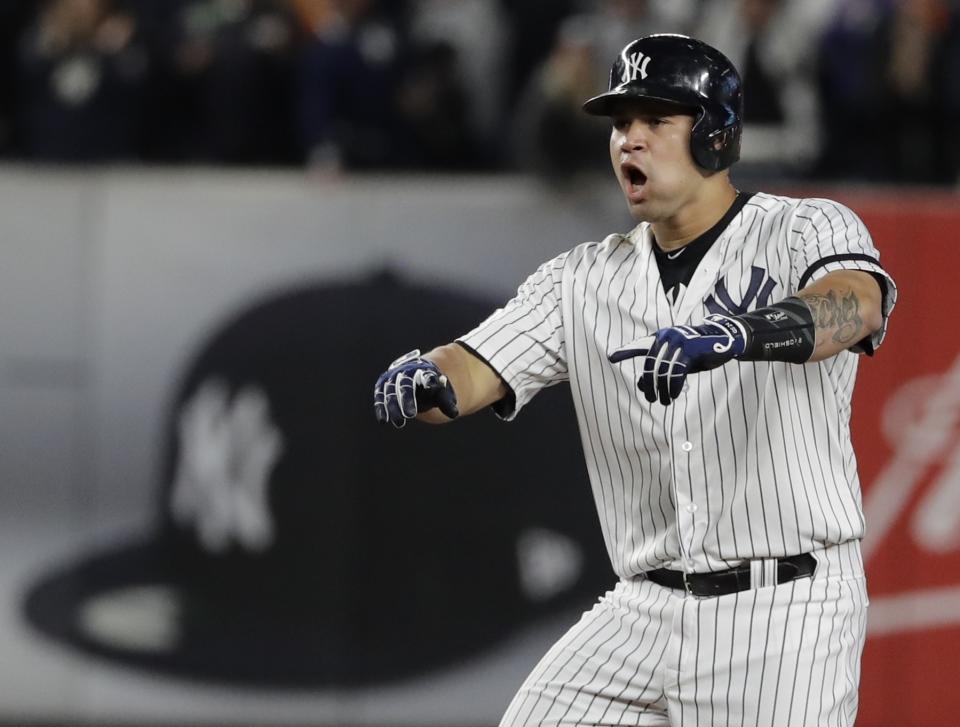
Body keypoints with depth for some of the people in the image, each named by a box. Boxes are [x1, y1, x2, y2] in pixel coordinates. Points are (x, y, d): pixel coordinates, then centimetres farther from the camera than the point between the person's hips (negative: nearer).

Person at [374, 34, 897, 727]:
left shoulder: (807, 232, -4)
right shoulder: (584, 280, 11)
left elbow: (856, 304, -27)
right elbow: (477, 370, 0)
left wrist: (735, 334, -47)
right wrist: (426, 378, -26)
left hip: (788, 612, -5)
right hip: (647, 611, 5)